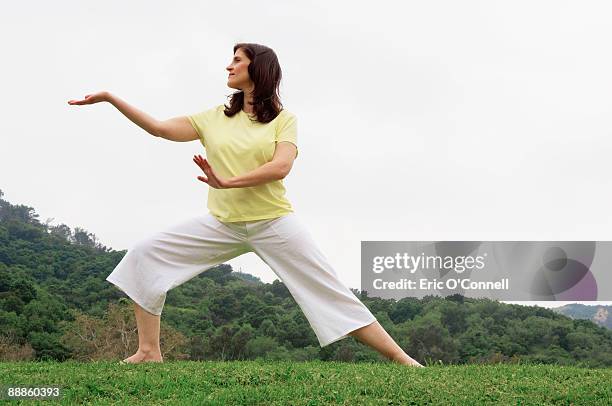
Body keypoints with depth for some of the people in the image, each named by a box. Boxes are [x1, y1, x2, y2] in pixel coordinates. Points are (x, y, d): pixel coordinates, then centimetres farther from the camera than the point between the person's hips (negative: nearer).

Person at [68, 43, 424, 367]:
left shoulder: (284, 119, -1)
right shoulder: (215, 117, 10)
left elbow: (280, 167, -17)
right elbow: (159, 128, 5)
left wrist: (228, 182, -28)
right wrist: (111, 98, 0)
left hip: (274, 222, -4)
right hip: (222, 223, 4)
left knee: (332, 293, -7)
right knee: (145, 255, -7)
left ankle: (402, 360, 0)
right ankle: (149, 352, -1)